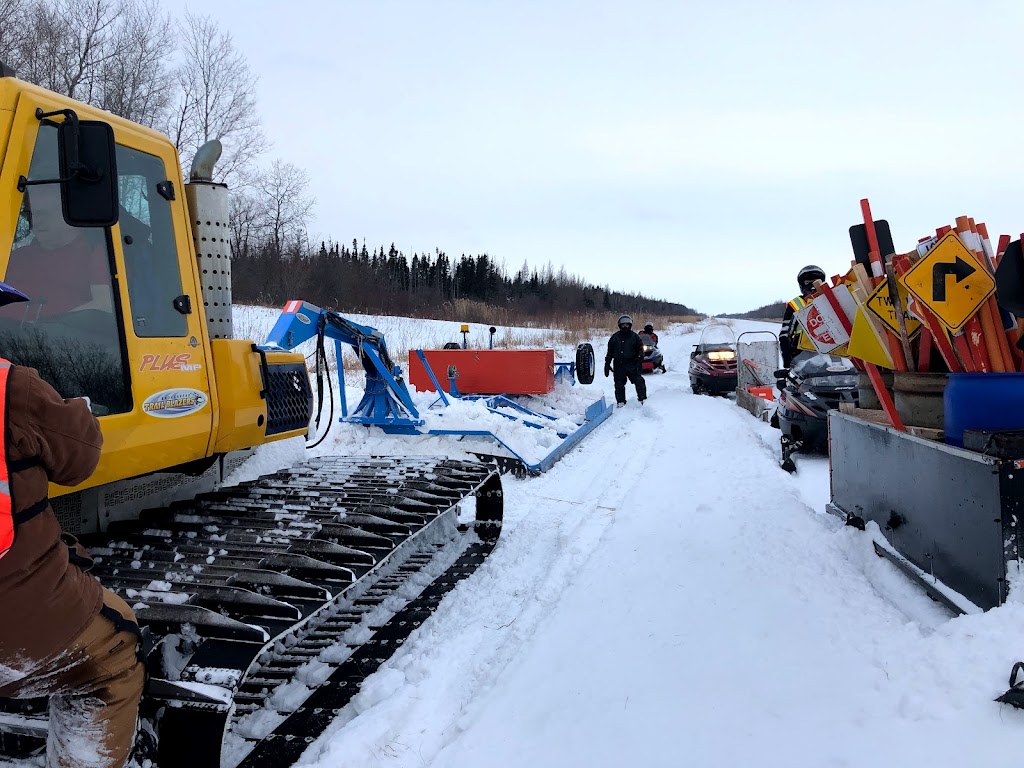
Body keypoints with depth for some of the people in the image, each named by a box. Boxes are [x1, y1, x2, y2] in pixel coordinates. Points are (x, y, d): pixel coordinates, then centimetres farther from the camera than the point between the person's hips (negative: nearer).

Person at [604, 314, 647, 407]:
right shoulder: (615, 337, 8)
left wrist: (639, 364, -6)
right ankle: (620, 402, 13)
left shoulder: (635, 337, 5)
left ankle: (643, 399, 0)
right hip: (619, 365, 1)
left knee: (639, 381, -11)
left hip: (632, 365, -1)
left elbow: (640, 351, 5)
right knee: (619, 384, 3)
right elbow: (610, 352, 12)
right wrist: (607, 364, 6)